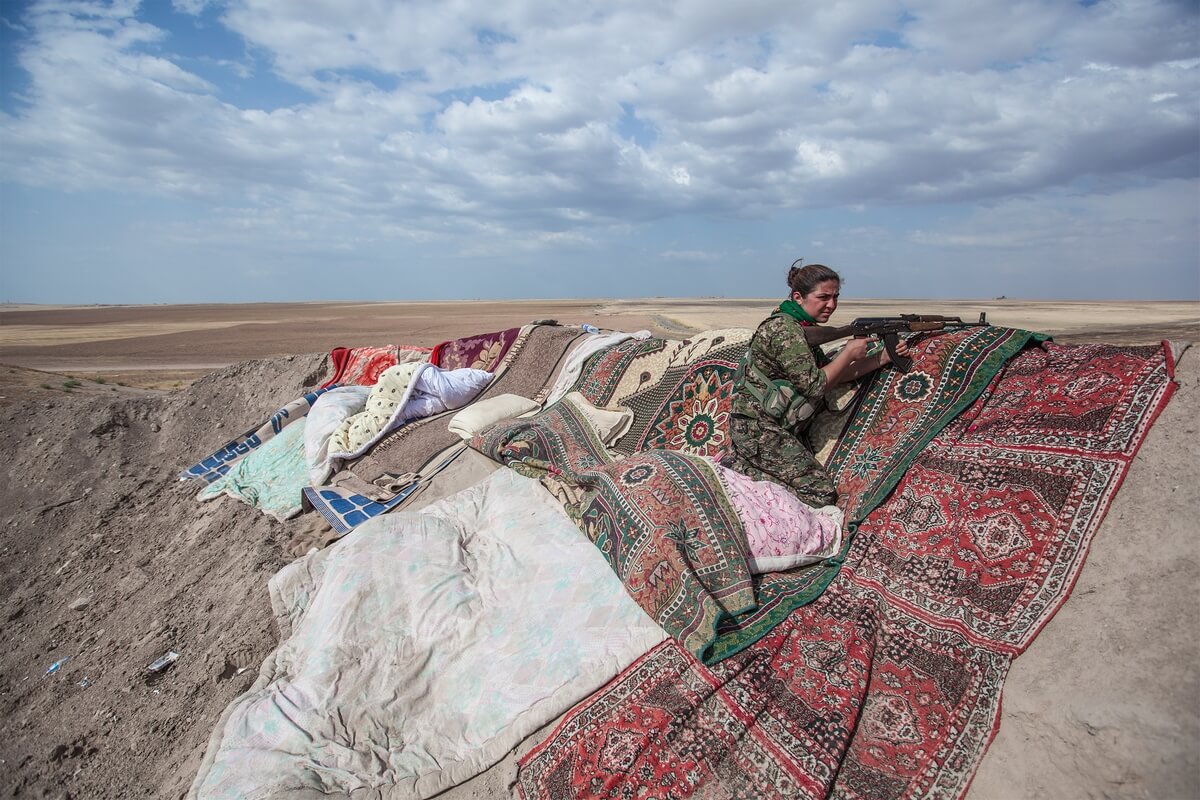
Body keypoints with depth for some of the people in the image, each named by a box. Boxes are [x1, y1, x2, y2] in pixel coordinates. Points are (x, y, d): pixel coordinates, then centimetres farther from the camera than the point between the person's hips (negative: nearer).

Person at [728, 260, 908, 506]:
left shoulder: (802, 327, 12)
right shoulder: (785, 329, -20)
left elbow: (832, 373, 11)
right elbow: (814, 384, -21)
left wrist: (884, 357, 3)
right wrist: (849, 353, -9)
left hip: (781, 429, 10)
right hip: (760, 430, -10)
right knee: (821, 493, -8)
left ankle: (740, 464, 12)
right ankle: (734, 470, -5)